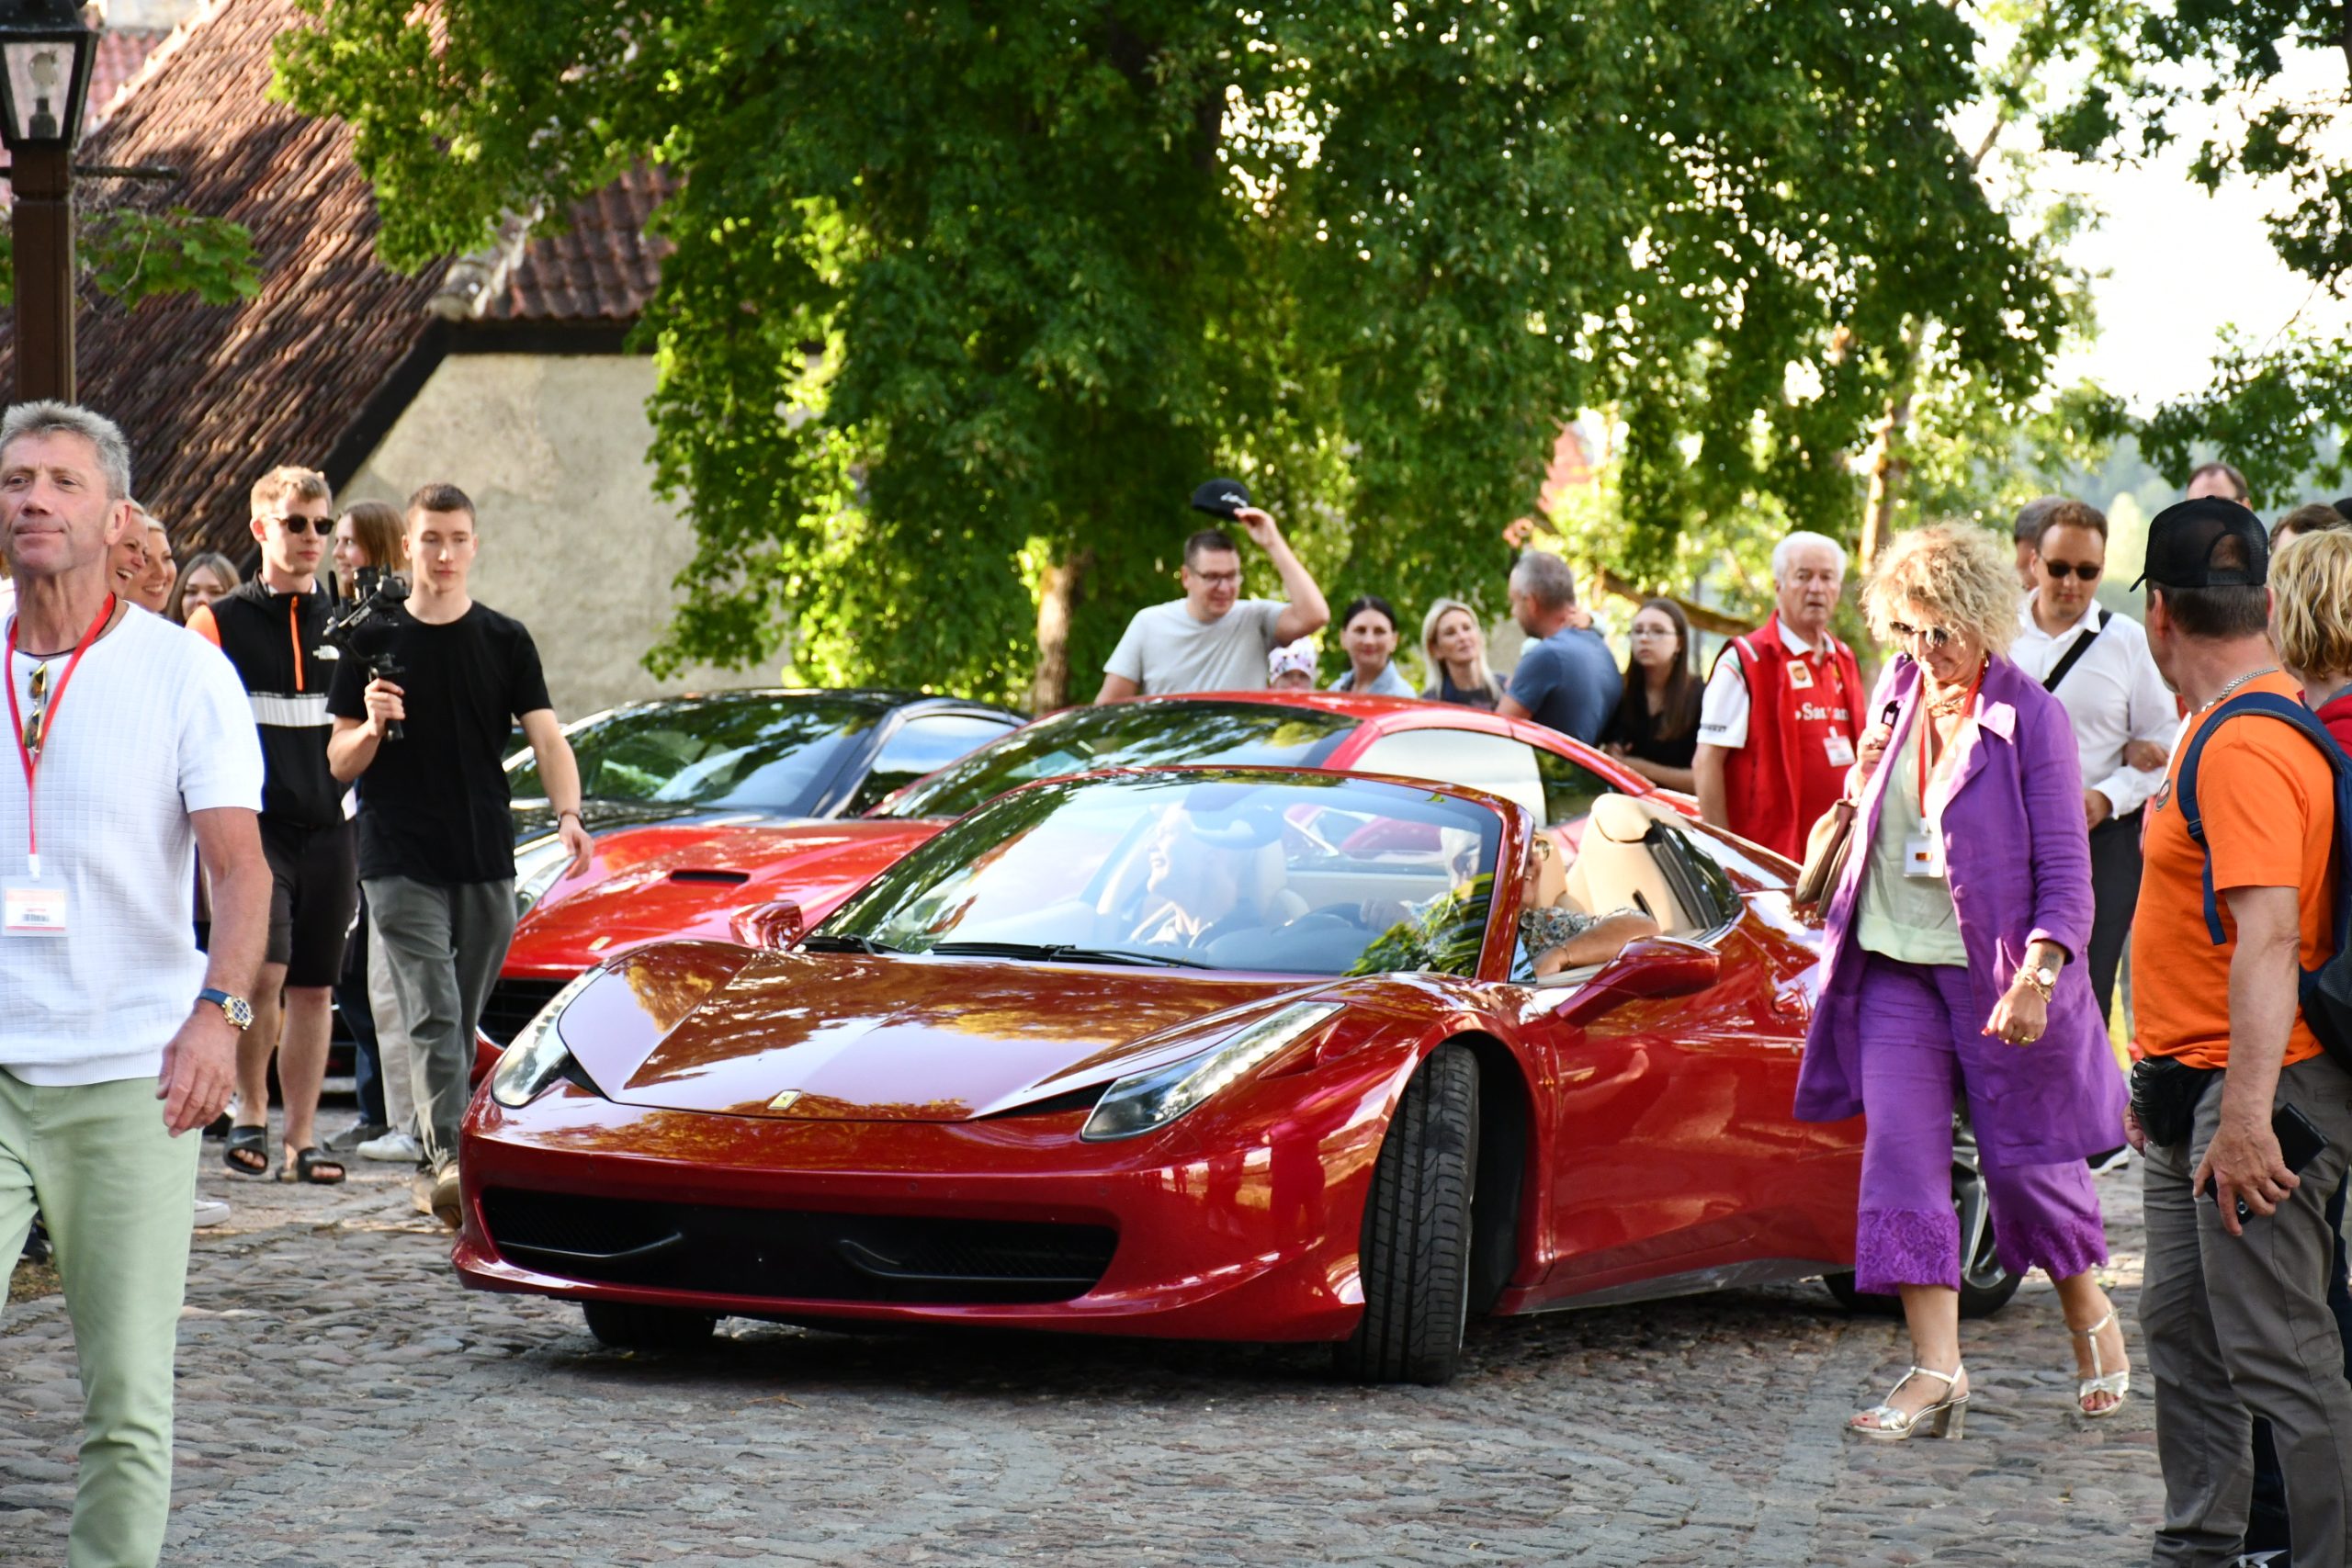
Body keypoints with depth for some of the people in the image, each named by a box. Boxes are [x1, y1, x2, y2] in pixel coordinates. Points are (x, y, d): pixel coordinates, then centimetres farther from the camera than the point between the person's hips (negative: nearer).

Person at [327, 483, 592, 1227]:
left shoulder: (505, 641, 8)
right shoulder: (373, 641, 5)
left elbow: (547, 738, 0)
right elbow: (339, 762, 6)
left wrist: (568, 813, -18)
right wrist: (373, 727, -16)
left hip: (486, 860, 3)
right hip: (400, 861, -2)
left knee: (463, 1021, 8)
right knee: (433, 1014, -16)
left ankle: (434, 1169, 19)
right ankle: (448, 1159, -28)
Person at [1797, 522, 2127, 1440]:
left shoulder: (2028, 718, -10)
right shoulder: (1898, 691, 8)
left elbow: (2065, 869, -12)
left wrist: (2036, 977, -25)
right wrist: (1868, 775, 1)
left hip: (1994, 964, -5)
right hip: (1895, 960, 5)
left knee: (2024, 1156, 4)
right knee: (1901, 1149, -6)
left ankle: (2089, 1315, 31)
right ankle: (1936, 1367, -6)